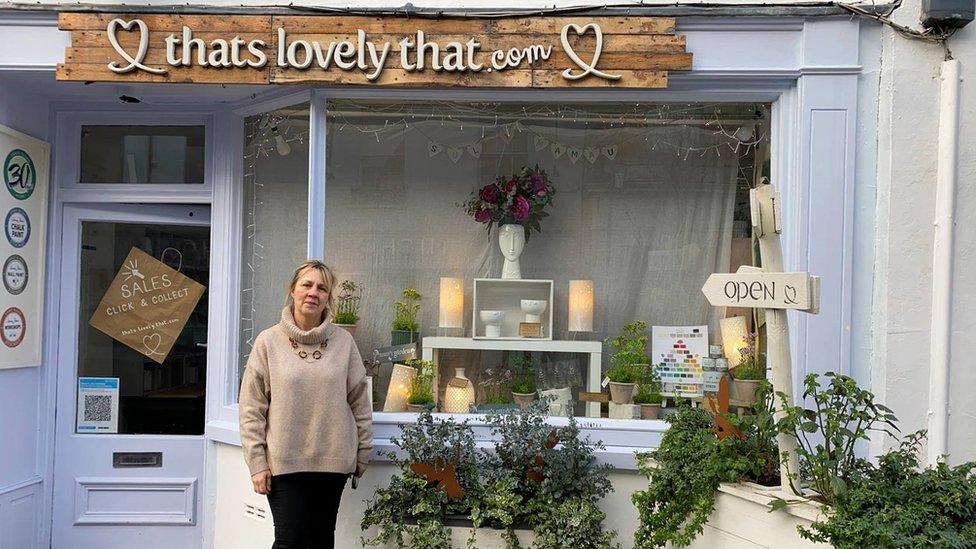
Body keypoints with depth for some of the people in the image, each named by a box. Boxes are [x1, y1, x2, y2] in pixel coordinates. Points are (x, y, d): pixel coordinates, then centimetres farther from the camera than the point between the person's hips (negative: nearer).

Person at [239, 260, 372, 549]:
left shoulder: (343, 341, 2)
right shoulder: (269, 341, -2)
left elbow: (360, 402, 7)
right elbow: (251, 408, -2)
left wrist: (362, 453, 7)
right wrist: (257, 462, -6)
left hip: (333, 461, 2)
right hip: (284, 462, -2)